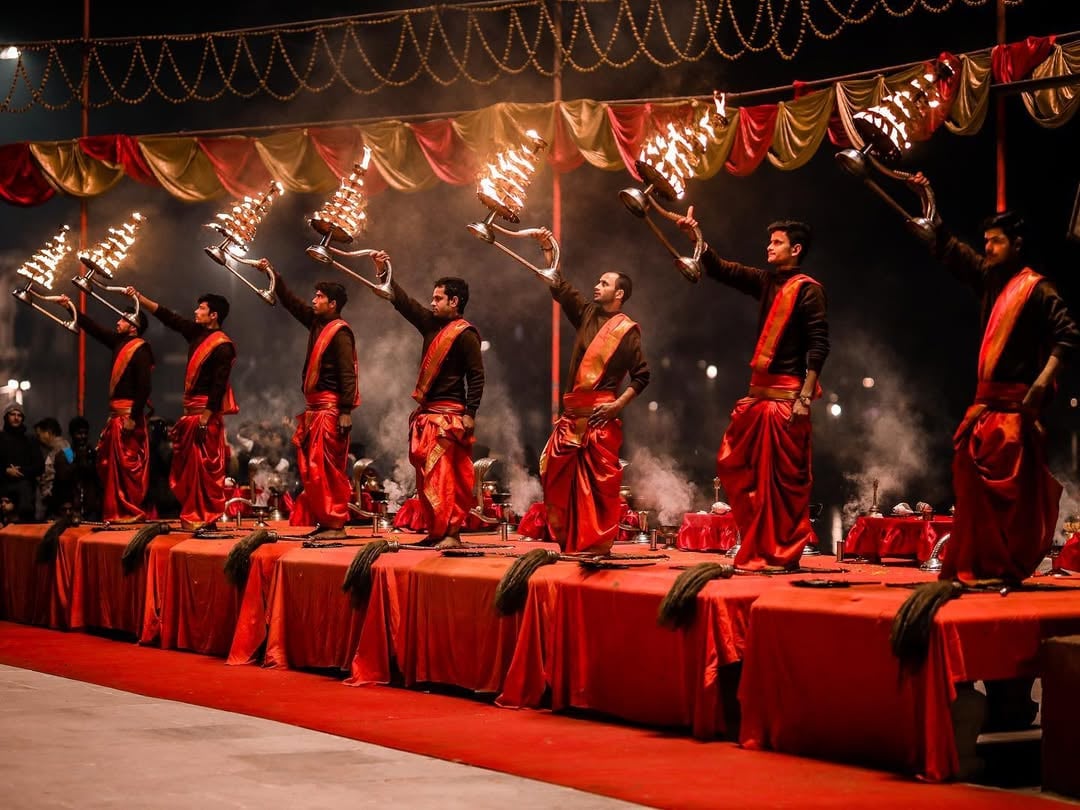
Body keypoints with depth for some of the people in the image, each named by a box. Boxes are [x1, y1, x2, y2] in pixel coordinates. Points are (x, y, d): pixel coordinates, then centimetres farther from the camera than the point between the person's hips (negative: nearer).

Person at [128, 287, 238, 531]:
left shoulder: (222, 346, -13)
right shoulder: (196, 333, 11)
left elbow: (218, 385, -18)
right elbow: (166, 316, 17)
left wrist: (205, 418, -22)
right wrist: (138, 297, 14)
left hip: (206, 412, -9)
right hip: (191, 410, 9)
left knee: (205, 467, -7)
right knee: (188, 465, 11)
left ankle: (206, 519, -4)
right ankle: (192, 517, 16)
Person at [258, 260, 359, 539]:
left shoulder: (339, 332, -12)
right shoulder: (316, 323, 13)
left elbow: (347, 374, -18)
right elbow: (291, 301, 25)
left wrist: (346, 412, -24)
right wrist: (272, 273, 23)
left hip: (330, 410, -10)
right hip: (314, 409, 10)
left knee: (327, 468, -10)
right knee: (313, 468, 10)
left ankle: (336, 523, -8)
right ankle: (323, 522, 14)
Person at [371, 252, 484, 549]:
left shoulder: (465, 333, -10)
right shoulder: (432, 324, 12)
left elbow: (476, 376, -13)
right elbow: (404, 302, 19)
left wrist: (470, 413, -18)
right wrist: (384, 272, 14)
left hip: (449, 416, -9)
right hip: (426, 413, 9)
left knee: (445, 476, -12)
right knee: (427, 476, 9)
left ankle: (452, 533, -13)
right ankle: (435, 532, 13)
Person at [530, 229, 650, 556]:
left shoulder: (627, 330, -3)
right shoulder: (587, 315, 13)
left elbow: (642, 375, -4)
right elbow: (559, 287, 18)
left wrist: (618, 404, -13)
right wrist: (547, 249, 13)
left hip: (601, 415, -7)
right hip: (572, 412, 7)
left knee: (599, 481, -6)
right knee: (558, 474, 5)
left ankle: (599, 544, -3)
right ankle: (569, 541, 11)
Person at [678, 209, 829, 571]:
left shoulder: (808, 290, -7)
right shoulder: (766, 282, 13)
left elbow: (819, 345, -13)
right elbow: (719, 269, 15)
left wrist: (805, 397, -19)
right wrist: (696, 235, 2)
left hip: (786, 395, -8)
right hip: (758, 392, 8)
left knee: (784, 477, -4)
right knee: (733, 465, 10)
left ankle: (784, 553, 3)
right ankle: (757, 545, 18)